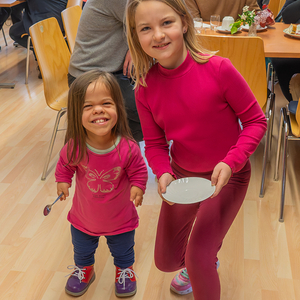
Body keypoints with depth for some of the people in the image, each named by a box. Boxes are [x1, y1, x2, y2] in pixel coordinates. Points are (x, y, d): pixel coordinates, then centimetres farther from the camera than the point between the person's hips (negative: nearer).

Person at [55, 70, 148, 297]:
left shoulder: (128, 148, -32)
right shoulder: (75, 147, -28)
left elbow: (139, 171, -13)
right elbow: (65, 164, -5)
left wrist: (138, 187, -24)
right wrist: (63, 181, -13)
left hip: (120, 220, -1)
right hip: (84, 218, 2)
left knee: (123, 252, 26)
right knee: (82, 251, 29)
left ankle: (124, 270, 59)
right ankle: (84, 270, 61)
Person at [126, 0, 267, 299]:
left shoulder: (218, 69, -24)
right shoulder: (145, 89, -13)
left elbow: (255, 120, -14)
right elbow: (155, 144, -3)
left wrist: (231, 163, -27)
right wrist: (163, 173, -22)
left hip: (227, 176, -4)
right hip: (181, 175, 4)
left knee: (198, 258, -12)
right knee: (166, 260, 14)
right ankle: (206, 259, 49)